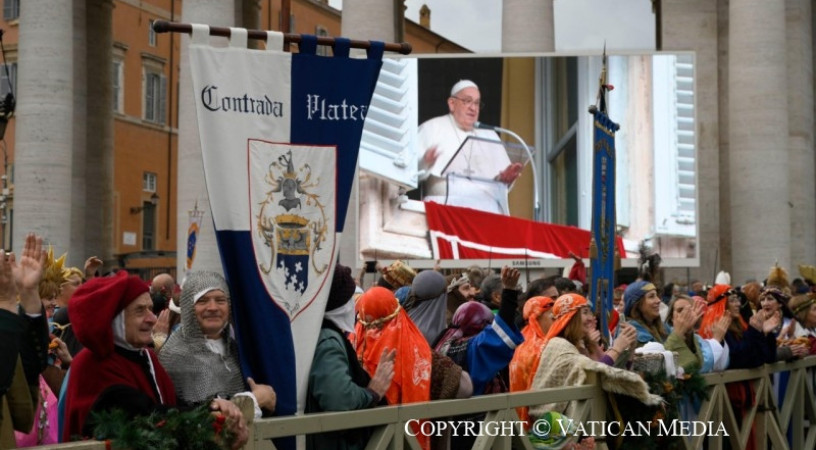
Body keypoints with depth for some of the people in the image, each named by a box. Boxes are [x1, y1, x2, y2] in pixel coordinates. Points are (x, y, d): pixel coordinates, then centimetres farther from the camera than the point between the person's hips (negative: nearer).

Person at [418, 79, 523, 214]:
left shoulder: (489, 135, 26)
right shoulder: (431, 128, 11)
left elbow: (501, 176, 21)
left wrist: (505, 177, -2)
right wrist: (425, 164, -22)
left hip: (486, 204, 4)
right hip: (447, 203, -4)